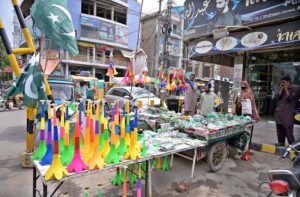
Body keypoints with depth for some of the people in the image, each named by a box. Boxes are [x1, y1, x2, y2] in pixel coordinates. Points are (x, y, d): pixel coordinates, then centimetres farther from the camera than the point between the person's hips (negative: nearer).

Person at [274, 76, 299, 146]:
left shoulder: (294, 90, 1)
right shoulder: (281, 90, 16)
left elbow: (290, 98, -13)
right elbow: (278, 97, 3)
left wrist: (286, 89, -6)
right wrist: (281, 89, -1)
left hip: (288, 114, -5)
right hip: (279, 113, 6)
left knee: (288, 130, -8)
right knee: (280, 129, 10)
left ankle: (292, 144, 0)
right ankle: (281, 142, 20)